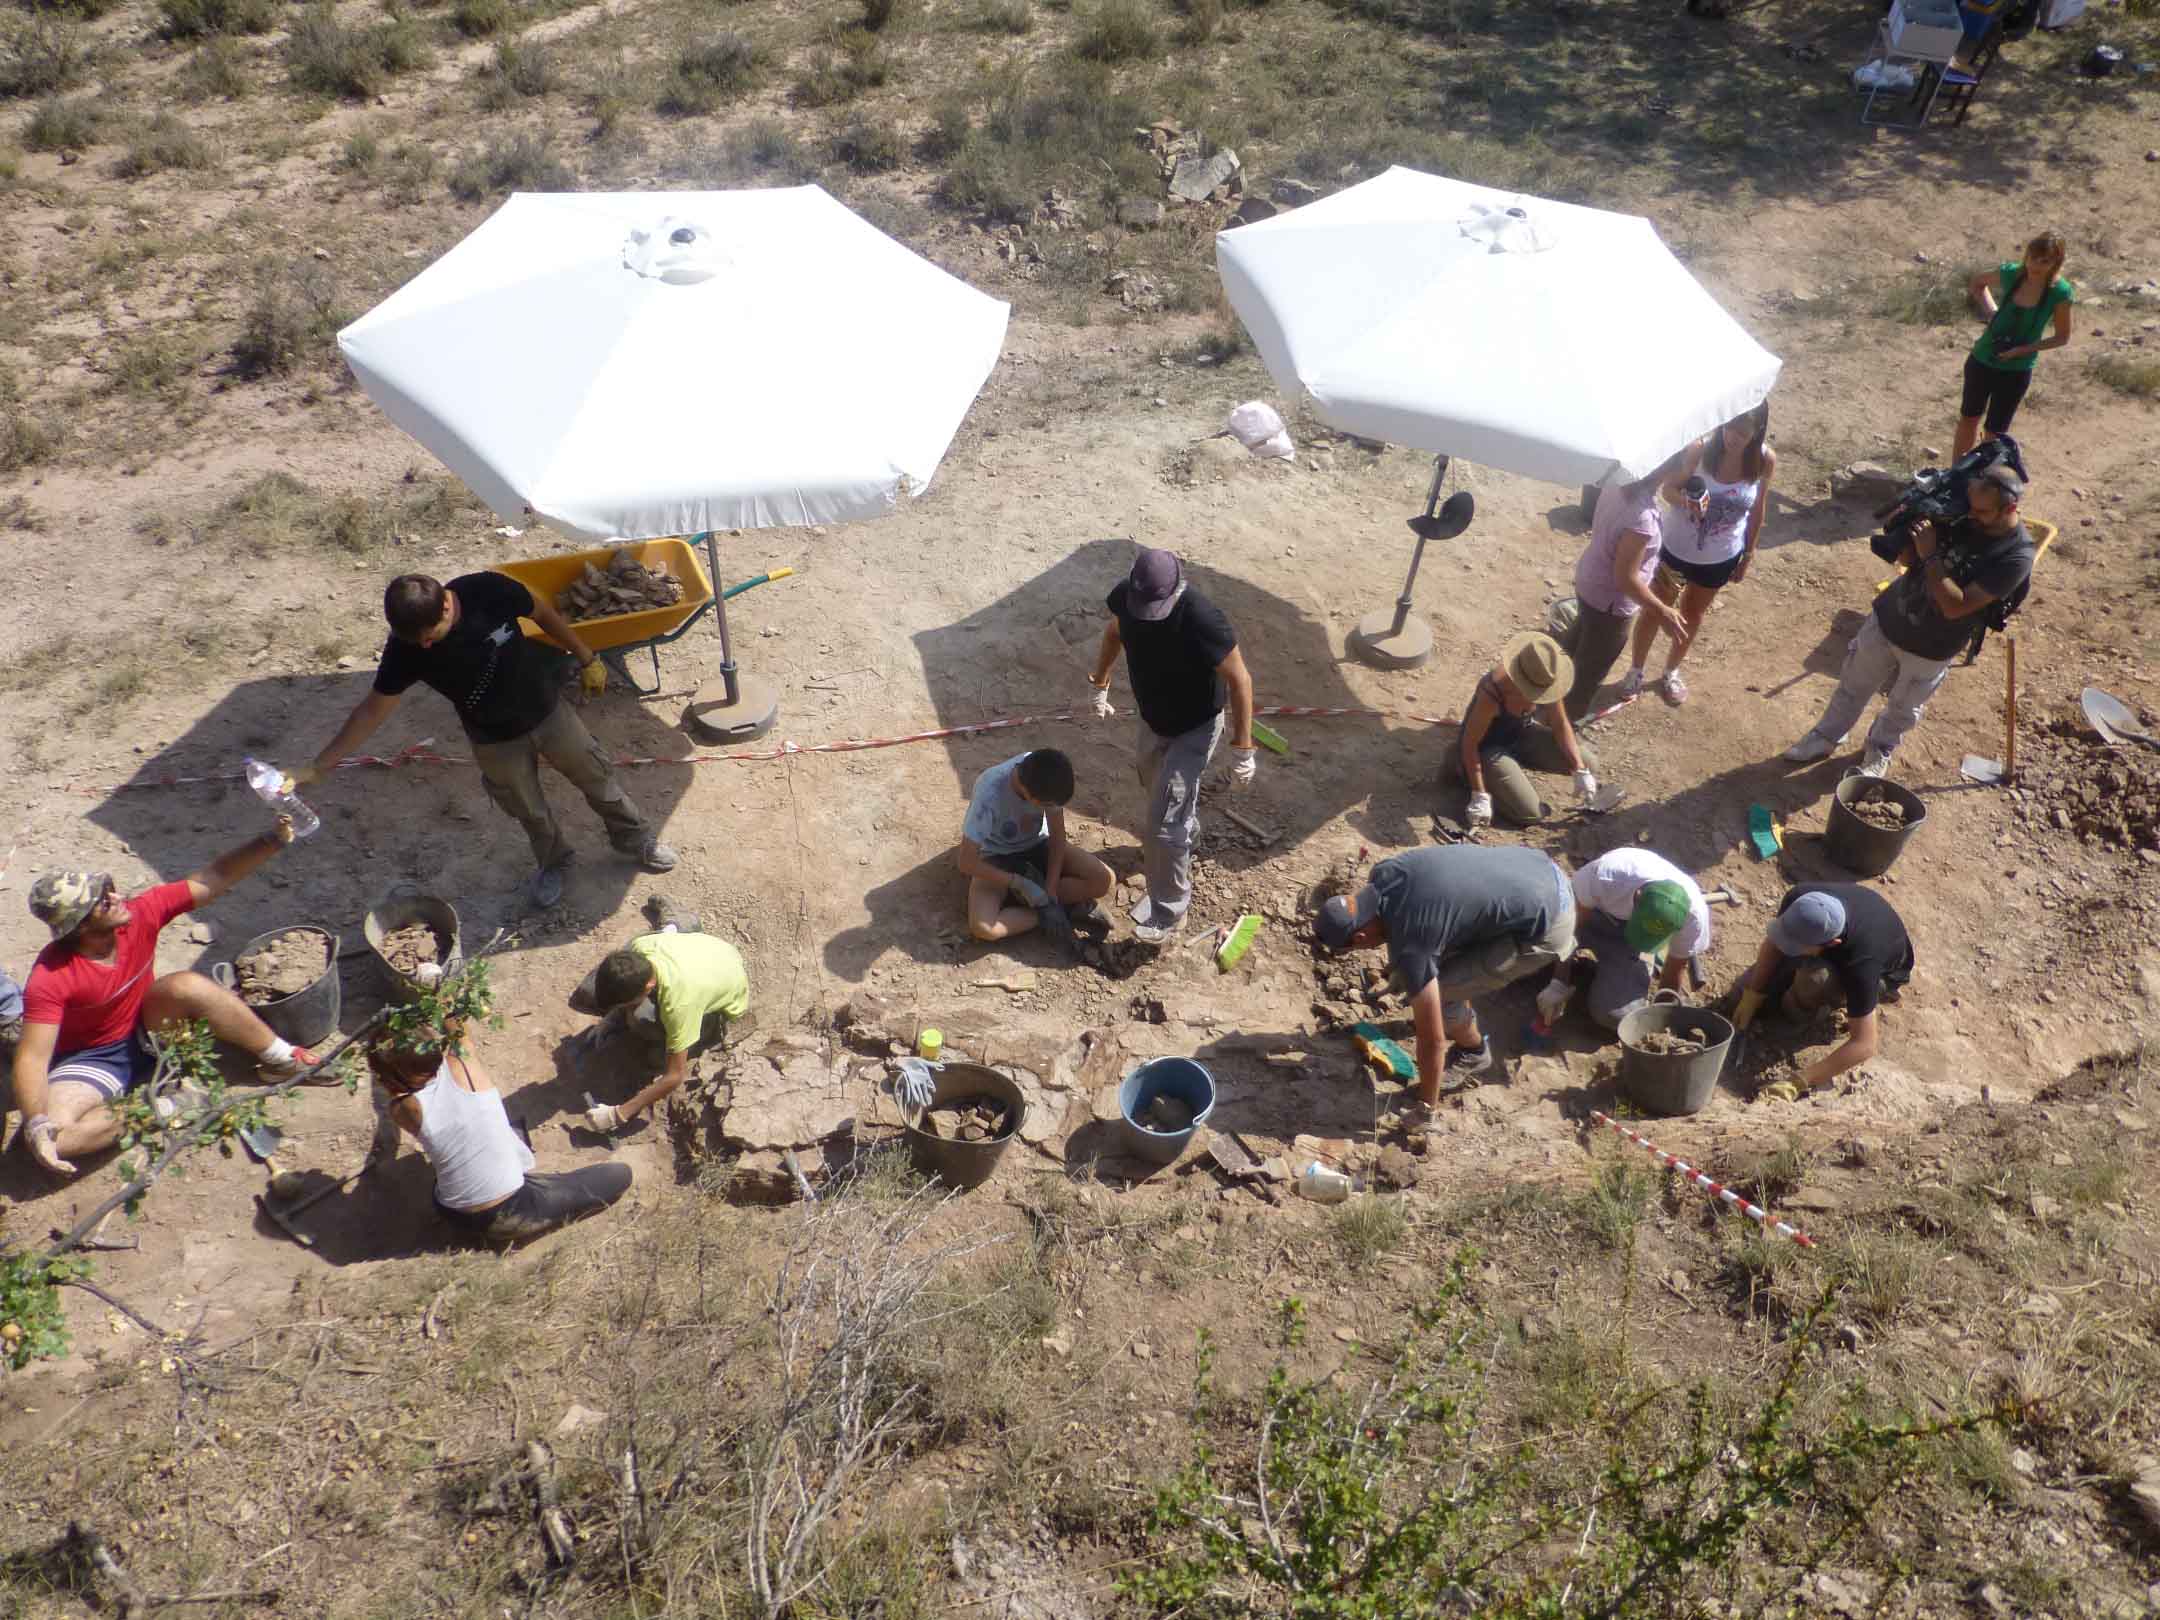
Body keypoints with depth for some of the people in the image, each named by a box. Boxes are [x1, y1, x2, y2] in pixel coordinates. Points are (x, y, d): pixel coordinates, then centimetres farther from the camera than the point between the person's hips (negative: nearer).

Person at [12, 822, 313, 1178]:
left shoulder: (140, 913, -18)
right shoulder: (50, 978, -28)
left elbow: (215, 878, -17)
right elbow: (31, 1058, -29)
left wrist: (274, 840, -29)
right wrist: (36, 1123, -45)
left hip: (145, 1032, 3)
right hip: (93, 1060, -3)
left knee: (189, 986, -30)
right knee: (49, 1138, -32)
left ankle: (282, 1059, -15)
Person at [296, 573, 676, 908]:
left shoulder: (489, 590, -30)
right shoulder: (405, 647, -26)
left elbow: (543, 613, -10)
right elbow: (373, 710, -15)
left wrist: (586, 658, 0)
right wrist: (316, 768, -17)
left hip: (548, 712, 0)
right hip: (495, 741, 0)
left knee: (596, 777, 18)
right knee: (528, 810, 18)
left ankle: (634, 839, 44)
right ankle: (552, 861, 49)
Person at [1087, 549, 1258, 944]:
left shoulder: (1201, 619, -37)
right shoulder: (1126, 594, -19)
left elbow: (1239, 680, -27)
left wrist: (1242, 749, -23)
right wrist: (1100, 685, 14)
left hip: (1194, 728, -7)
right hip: (1152, 719, 7)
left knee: (1164, 822, -9)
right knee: (1156, 784, 31)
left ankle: (1168, 911, 9)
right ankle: (1186, 832, 62)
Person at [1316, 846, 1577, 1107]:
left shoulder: (1409, 946, -23)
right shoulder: (1383, 873, -4)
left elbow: (1432, 1040, -15)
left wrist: (1426, 1106, -2)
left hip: (1549, 924, -8)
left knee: (1439, 992, -5)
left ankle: (1473, 1052, 23)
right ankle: (1461, 1017, 41)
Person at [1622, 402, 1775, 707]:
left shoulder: (1765, 460, -18)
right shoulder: (1700, 449, -26)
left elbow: (1757, 510, -4)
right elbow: (1669, 488, -13)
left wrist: (1749, 555, 4)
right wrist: (1684, 500, -36)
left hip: (1721, 558, 2)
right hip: (1676, 548, -2)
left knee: (1693, 616, 23)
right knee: (1654, 611, 16)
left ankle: (1671, 671, 47)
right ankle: (1636, 670, 40)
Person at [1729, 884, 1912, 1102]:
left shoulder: (1860, 962, -46)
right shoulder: (1797, 899, -36)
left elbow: (1864, 1045, -43)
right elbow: (1774, 940, -12)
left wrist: (1797, 1084, -48)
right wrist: (1751, 997, -16)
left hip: (1885, 968, -4)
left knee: (1814, 978, -36)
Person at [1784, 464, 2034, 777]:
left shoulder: (2016, 556, -27)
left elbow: (1955, 606, -31)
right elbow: (1908, 559, -5)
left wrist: (1930, 555, -33)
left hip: (1930, 649, -4)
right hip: (1887, 618, 4)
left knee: (1902, 709, 20)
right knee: (1852, 685, 21)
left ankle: (1879, 754, 46)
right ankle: (1825, 737, 43)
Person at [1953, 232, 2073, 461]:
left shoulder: (2060, 293, -18)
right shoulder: (2010, 273, -13)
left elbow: (2062, 337, -7)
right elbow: (1976, 281, 9)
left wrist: (2023, 349, -19)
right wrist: (1990, 311, -4)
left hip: (2016, 371, -3)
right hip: (1982, 361, 3)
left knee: (1995, 433, 6)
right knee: (1969, 419, 16)